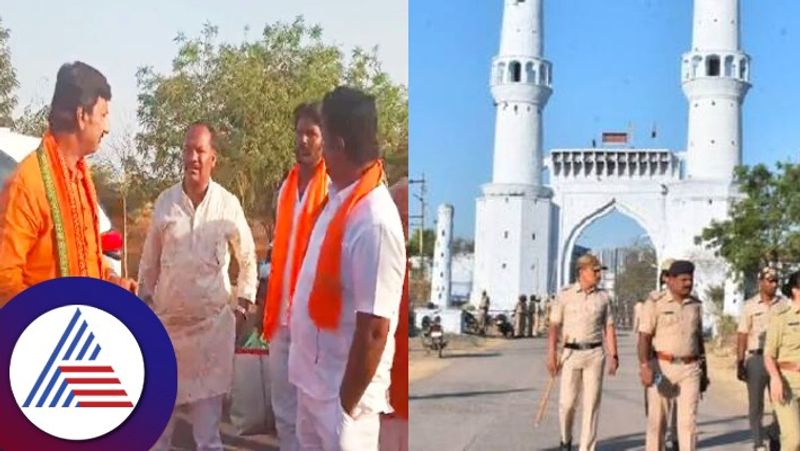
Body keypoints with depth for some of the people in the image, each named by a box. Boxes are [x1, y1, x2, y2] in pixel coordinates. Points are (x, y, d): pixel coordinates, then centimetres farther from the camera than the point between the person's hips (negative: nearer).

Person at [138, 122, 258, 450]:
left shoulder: (228, 205, -4)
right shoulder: (165, 202, 1)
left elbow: (248, 259, 8)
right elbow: (149, 261, 9)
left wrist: (243, 305, 5)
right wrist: (145, 302, 8)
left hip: (213, 319, -2)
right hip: (167, 317, 2)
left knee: (207, 409, 4)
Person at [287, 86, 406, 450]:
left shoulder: (374, 222, -27)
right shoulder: (339, 197, 2)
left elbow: (374, 329, -26)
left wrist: (347, 404, -19)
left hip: (342, 390, -9)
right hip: (313, 378, 9)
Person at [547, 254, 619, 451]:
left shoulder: (603, 296, 6)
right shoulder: (565, 294, -1)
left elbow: (608, 328, 7)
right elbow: (554, 326, -1)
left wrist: (613, 356, 0)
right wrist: (551, 355, -8)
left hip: (595, 354, 2)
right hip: (571, 353, -2)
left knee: (592, 403, 1)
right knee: (567, 401, 0)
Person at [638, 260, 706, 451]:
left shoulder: (696, 305, 11)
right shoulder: (655, 303, -5)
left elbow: (699, 338, 18)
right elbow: (644, 337, -11)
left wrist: (703, 371, 18)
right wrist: (645, 366, -23)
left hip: (690, 369, 4)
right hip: (662, 367, -4)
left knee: (689, 419, -2)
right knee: (657, 419, 2)